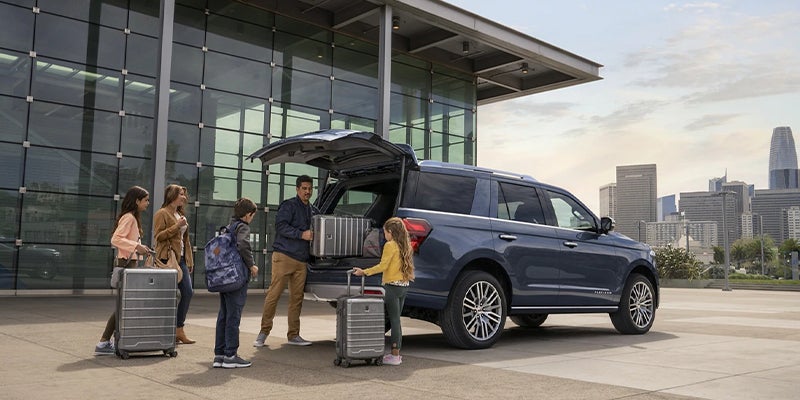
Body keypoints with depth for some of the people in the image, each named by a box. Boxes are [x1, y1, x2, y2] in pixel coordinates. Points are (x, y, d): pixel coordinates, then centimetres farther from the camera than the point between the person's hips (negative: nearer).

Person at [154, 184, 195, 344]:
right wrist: (176, 226, -18)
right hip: (168, 258, -8)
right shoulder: (162, 213, -3)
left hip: (181, 259, 8)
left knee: (188, 292, 2)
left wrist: (190, 260, 18)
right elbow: (158, 236, -12)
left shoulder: (181, 214, 21)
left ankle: (179, 331, 10)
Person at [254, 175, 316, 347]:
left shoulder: (312, 210, 19)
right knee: (274, 294, -6)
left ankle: (293, 335, 13)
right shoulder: (289, 205, -2)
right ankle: (264, 332, 2)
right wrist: (301, 234, -18)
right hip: (284, 256, -7)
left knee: (297, 297, 7)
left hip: (301, 260, 7)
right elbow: (281, 225, -14)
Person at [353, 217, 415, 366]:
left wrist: (364, 272, -8)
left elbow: (383, 266, -14)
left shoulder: (390, 245, -11)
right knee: (396, 320, 13)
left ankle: (395, 355, -2)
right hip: (404, 286, 8)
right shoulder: (405, 246, 13)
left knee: (394, 320, -5)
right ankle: (396, 353, 17)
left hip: (393, 286, -8)